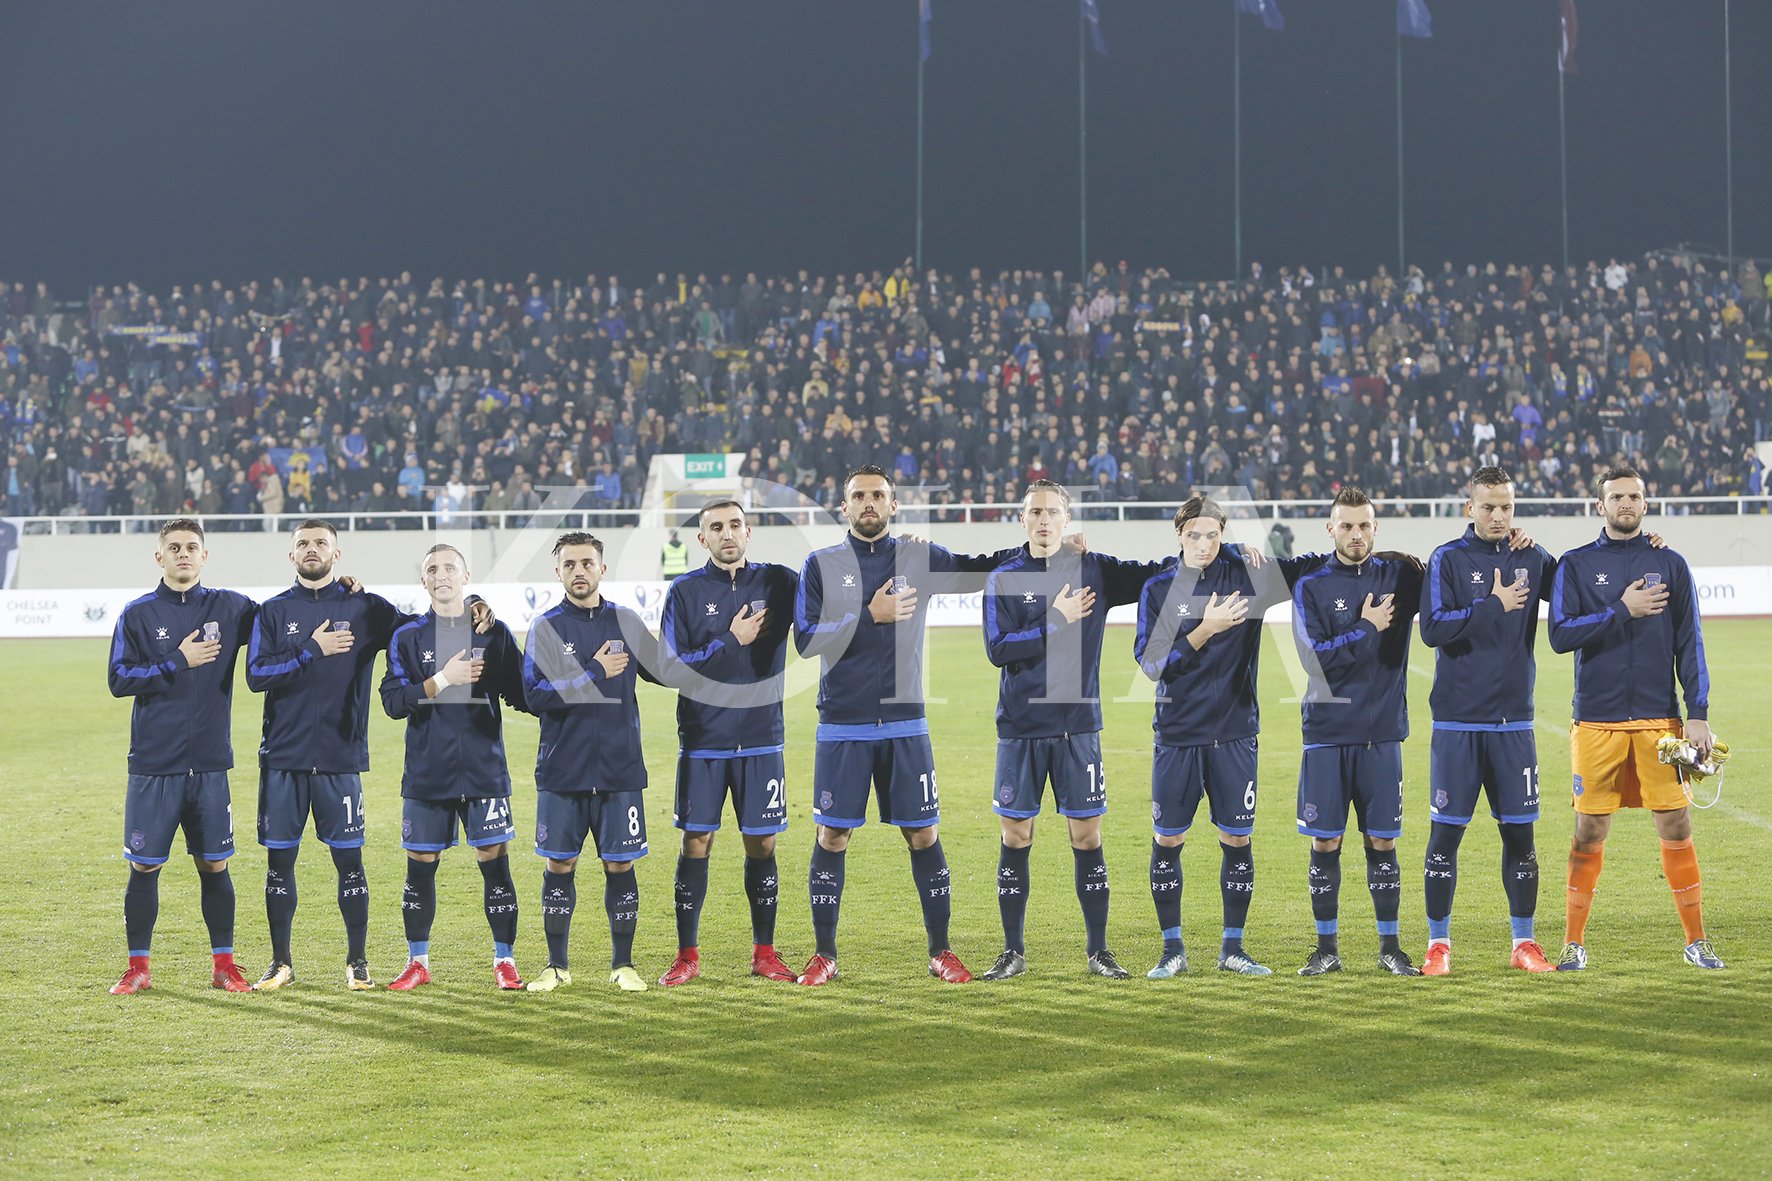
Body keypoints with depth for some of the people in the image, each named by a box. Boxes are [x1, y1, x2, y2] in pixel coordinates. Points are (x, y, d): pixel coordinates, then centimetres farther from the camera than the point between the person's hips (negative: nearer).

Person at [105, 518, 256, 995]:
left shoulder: (230, 608, 6)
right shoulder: (138, 614, 1)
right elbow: (118, 679, -4)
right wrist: (179, 662, -12)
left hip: (210, 764, 2)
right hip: (152, 765, -2)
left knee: (214, 865, 5)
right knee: (144, 866, 1)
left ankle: (223, 964, 15)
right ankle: (138, 968, 11)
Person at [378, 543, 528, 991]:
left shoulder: (494, 633, 5)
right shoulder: (408, 637, 5)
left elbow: (522, 695, 5)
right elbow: (393, 702, -6)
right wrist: (443, 680, -15)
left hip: (484, 767, -1)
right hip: (426, 771, 1)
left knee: (495, 861, -3)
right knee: (420, 866, 5)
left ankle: (505, 961, 7)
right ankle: (418, 962, 17)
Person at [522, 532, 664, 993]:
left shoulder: (625, 622, 7)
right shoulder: (546, 627, 0)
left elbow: (665, 672, 18)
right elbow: (535, 695, -11)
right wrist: (595, 674, -12)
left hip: (620, 769, 1)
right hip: (561, 770, -1)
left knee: (620, 865, 3)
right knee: (558, 866, 4)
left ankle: (623, 964, 14)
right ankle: (557, 966, 14)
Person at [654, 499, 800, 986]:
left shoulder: (778, 583, 3)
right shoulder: (685, 592, -1)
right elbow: (669, 668, -7)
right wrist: (730, 642, -12)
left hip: (761, 739, 1)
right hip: (702, 741, -1)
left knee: (762, 844, 4)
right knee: (696, 842, 0)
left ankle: (764, 953, 15)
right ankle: (687, 955, 9)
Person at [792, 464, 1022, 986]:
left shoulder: (919, 558, 6)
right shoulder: (821, 565, 2)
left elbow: (983, 568, 16)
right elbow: (806, 638, -7)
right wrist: (869, 616, -17)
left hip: (904, 726, 1)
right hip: (841, 727, -1)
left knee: (924, 835, 2)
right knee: (832, 836, 0)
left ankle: (941, 951, 12)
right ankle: (824, 956, 10)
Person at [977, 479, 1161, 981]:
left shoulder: (1095, 571, 5)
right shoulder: (1003, 578, 2)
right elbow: (997, 648, -8)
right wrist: (1057, 622, -11)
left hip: (1078, 726, 0)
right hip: (1019, 730, 0)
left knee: (1087, 837, 2)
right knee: (1015, 837, 3)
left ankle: (1098, 950, 11)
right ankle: (1014, 951, 12)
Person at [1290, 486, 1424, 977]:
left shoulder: (1399, 577, 7)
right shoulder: (1311, 587, 1)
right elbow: (1315, 656, -9)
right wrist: (1367, 629, -9)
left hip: (1383, 733, 1)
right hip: (1327, 733, -1)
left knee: (1382, 841, 4)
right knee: (1324, 842, 2)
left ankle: (1390, 946, 13)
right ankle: (1326, 947, 11)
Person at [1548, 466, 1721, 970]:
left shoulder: (1670, 565, 8)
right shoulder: (1576, 565, 4)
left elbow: (1690, 644, 7)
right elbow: (1561, 634, -6)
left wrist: (1698, 714, 0)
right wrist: (1623, 611, -13)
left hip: (1659, 719, 1)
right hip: (1597, 720, -1)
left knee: (1675, 825, 0)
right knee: (1590, 830, 2)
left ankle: (1696, 940, 9)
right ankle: (1574, 942, 12)